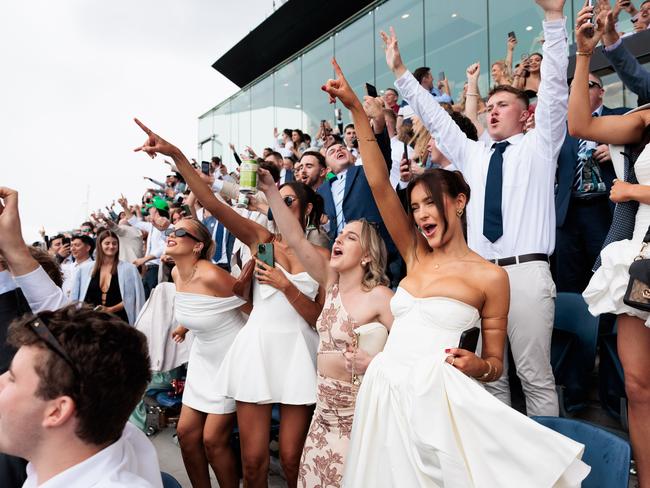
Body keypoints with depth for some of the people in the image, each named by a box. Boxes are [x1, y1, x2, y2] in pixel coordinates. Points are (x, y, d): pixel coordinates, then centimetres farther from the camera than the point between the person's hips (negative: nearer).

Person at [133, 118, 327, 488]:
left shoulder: (320, 255, 4)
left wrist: (285, 285, -14)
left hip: (298, 353, 0)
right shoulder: (262, 239, 3)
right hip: (258, 349, 0)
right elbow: (212, 203, -10)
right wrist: (176, 155, -19)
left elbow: (320, 318, -1)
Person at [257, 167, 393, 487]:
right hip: (325, 405, 6)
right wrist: (270, 190, -12)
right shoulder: (332, 280, 1)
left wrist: (373, 362, -30)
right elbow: (296, 239, -7)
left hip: (358, 409, -6)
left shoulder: (379, 296, -16)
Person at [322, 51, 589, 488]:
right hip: (383, 389, 5)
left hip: (433, 394, -5)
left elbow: (495, 364, 5)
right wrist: (356, 108, -4)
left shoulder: (490, 276, -3)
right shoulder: (416, 255, 8)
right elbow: (379, 184, 1)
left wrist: (478, 366, -19)